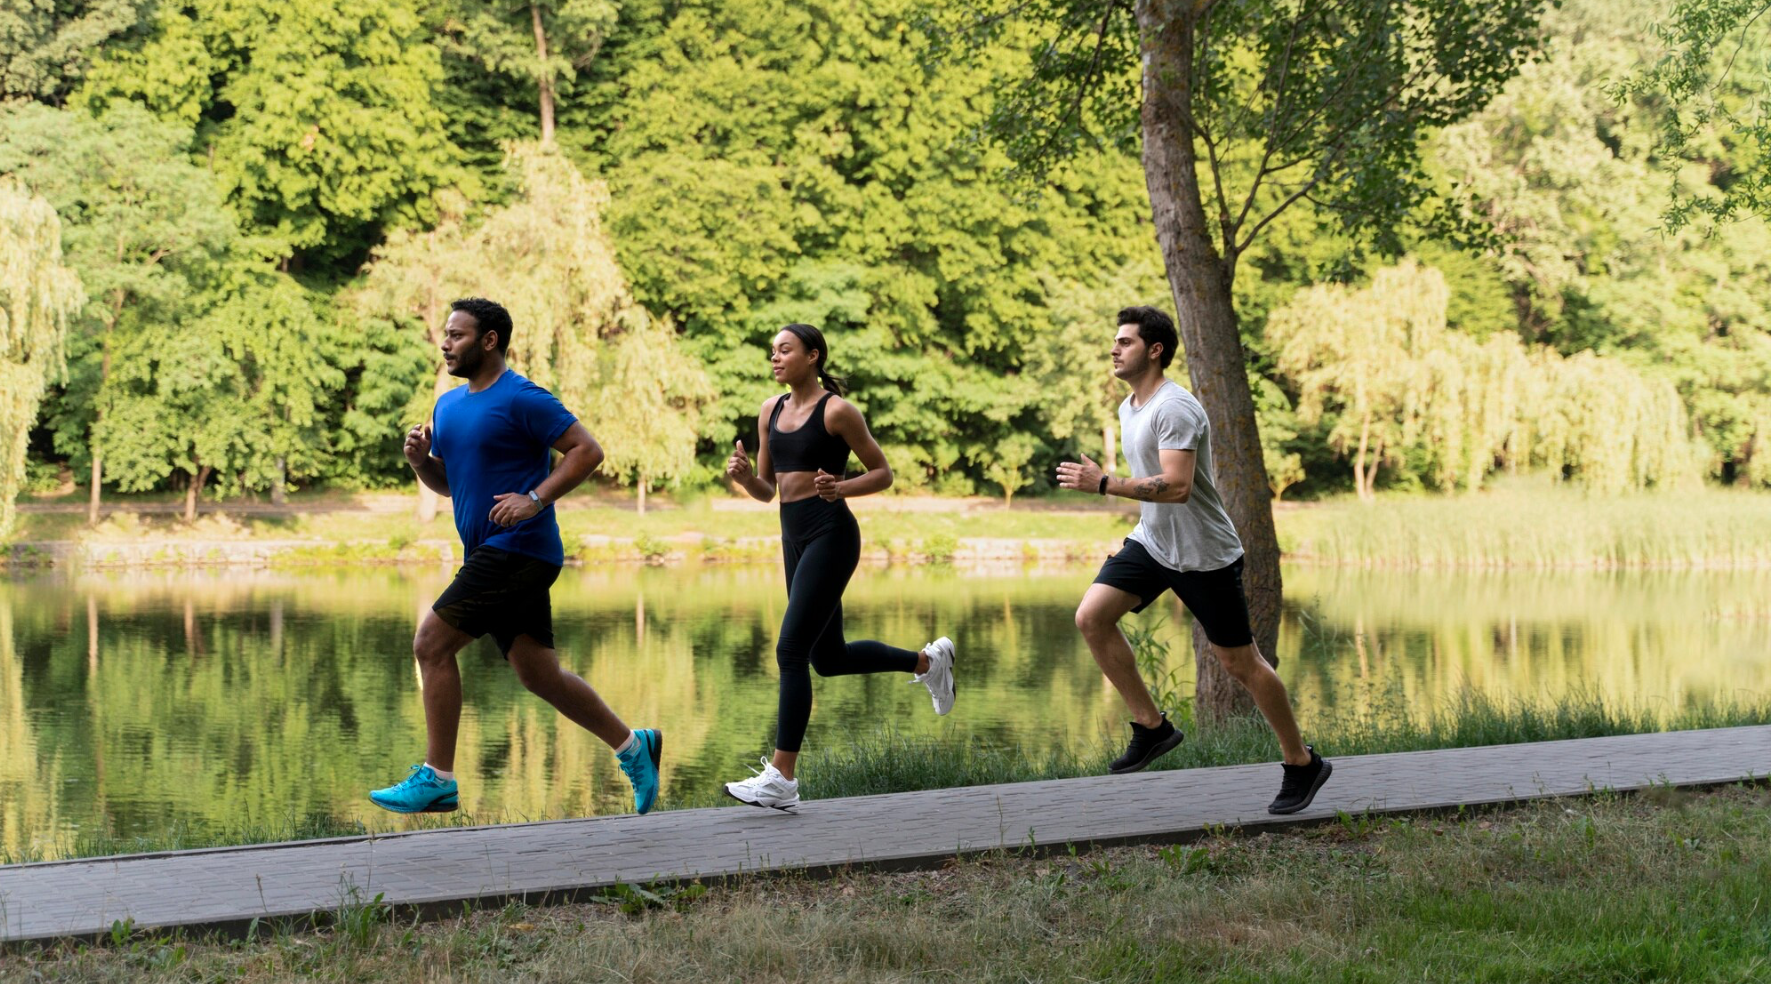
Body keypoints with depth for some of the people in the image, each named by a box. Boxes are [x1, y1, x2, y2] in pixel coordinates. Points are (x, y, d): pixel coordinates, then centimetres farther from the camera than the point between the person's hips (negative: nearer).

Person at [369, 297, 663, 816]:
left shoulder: (522, 399, -11)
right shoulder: (449, 405, 16)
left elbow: (588, 450, -15)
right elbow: (447, 482, 24)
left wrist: (535, 498, -23)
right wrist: (420, 459, 3)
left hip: (518, 548, -9)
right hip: (490, 554, 9)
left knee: (432, 643, -12)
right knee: (539, 674, 10)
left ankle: (436, 779, -6)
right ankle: (634, 746, 23)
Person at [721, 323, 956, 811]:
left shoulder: (836, 410, -8)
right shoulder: (770, 411, 12)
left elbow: (882, 473, -3)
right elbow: (766, 491, 16)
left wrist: (840, 487, -21)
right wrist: (743, 475, -6)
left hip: (831, 535, -8)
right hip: (794, 538, 9)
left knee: (791, 650, -14)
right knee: (829, 657, 16)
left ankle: (782, 778, -12)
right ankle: (927, 661, 38)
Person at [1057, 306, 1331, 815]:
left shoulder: (1174, 408, -21)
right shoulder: (1129, 408, 9)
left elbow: (1176, 487, -32)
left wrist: (1103, 483, -31)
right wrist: (1136, 537, 24)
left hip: (1205, 556, -8)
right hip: (1152, 544, 9)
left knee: (1240, 662, -1)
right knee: (1091, 616, -10)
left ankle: (1302, 764, 16)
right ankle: (1151, 727, 1)